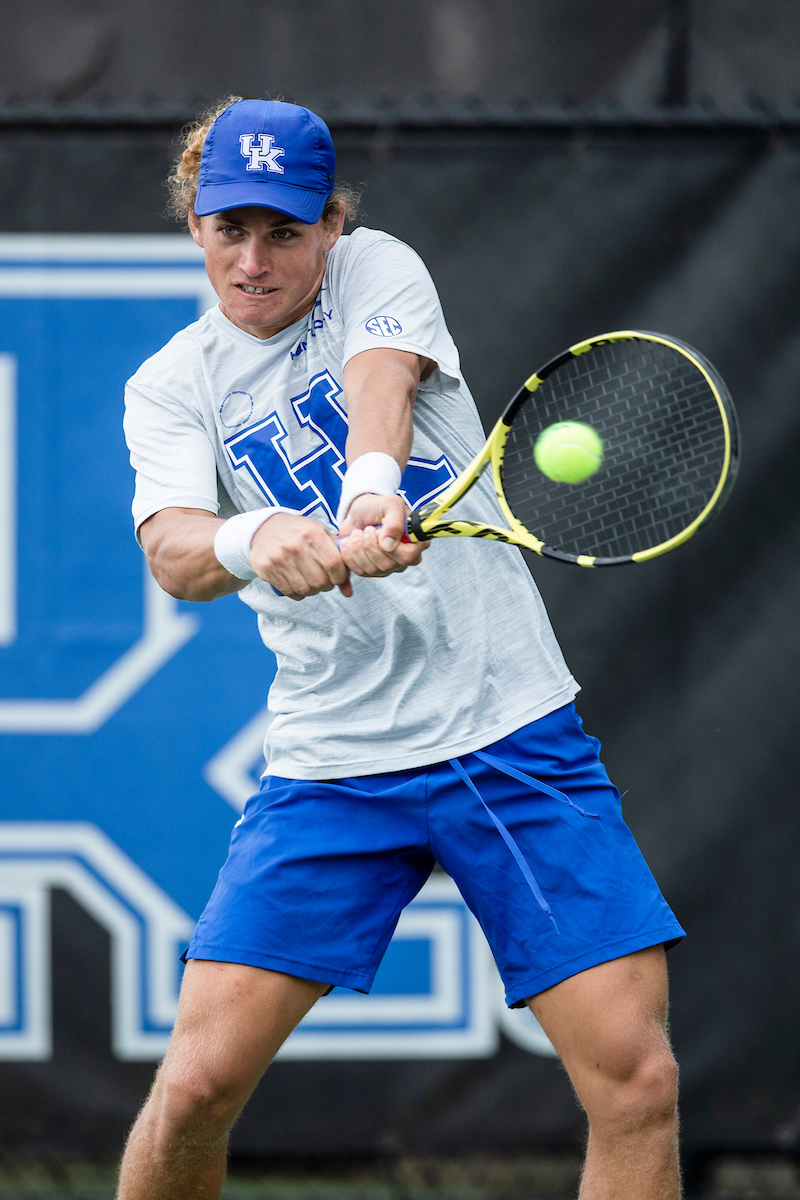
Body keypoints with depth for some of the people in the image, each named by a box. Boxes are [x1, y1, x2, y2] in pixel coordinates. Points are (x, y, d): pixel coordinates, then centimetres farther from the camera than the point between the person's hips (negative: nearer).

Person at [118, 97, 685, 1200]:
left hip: (515, 736, -1)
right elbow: (172, 549, -16)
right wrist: (252, 540, -40)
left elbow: (383, 376, -22)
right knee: (197, 1085, -9)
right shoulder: (171, 389, 3)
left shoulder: (377, 271, 2)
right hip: (329, 764, 1)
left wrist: (372, 486, -45)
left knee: (636, 1083, -11)